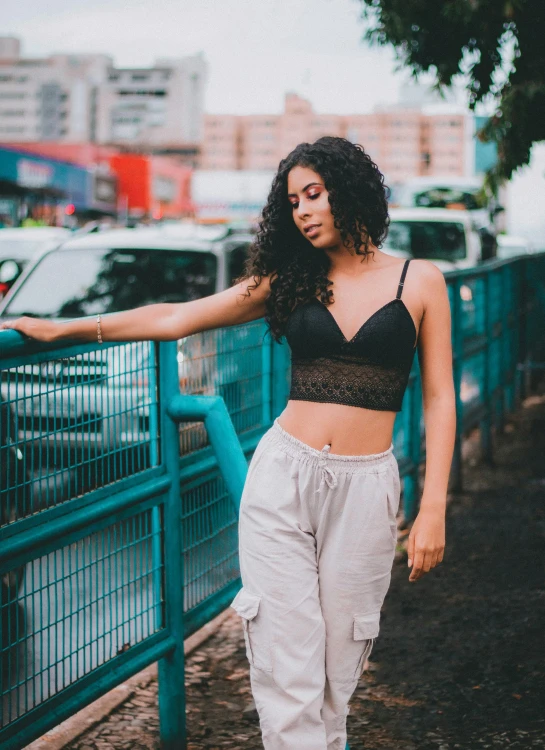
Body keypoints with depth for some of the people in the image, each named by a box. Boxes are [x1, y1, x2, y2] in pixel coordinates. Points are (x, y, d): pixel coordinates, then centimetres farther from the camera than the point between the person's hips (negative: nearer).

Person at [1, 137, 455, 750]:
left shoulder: (419, 281, 4)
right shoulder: (288, 280, 9)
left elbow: (438, 399, 4)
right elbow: (173, 319, 9)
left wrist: (433, 508, -3)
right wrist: (62, 329, 6)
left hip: (365, 490, -1)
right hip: (282, 477, 1)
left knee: (335, 670, 3)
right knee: (288, 670, -4)